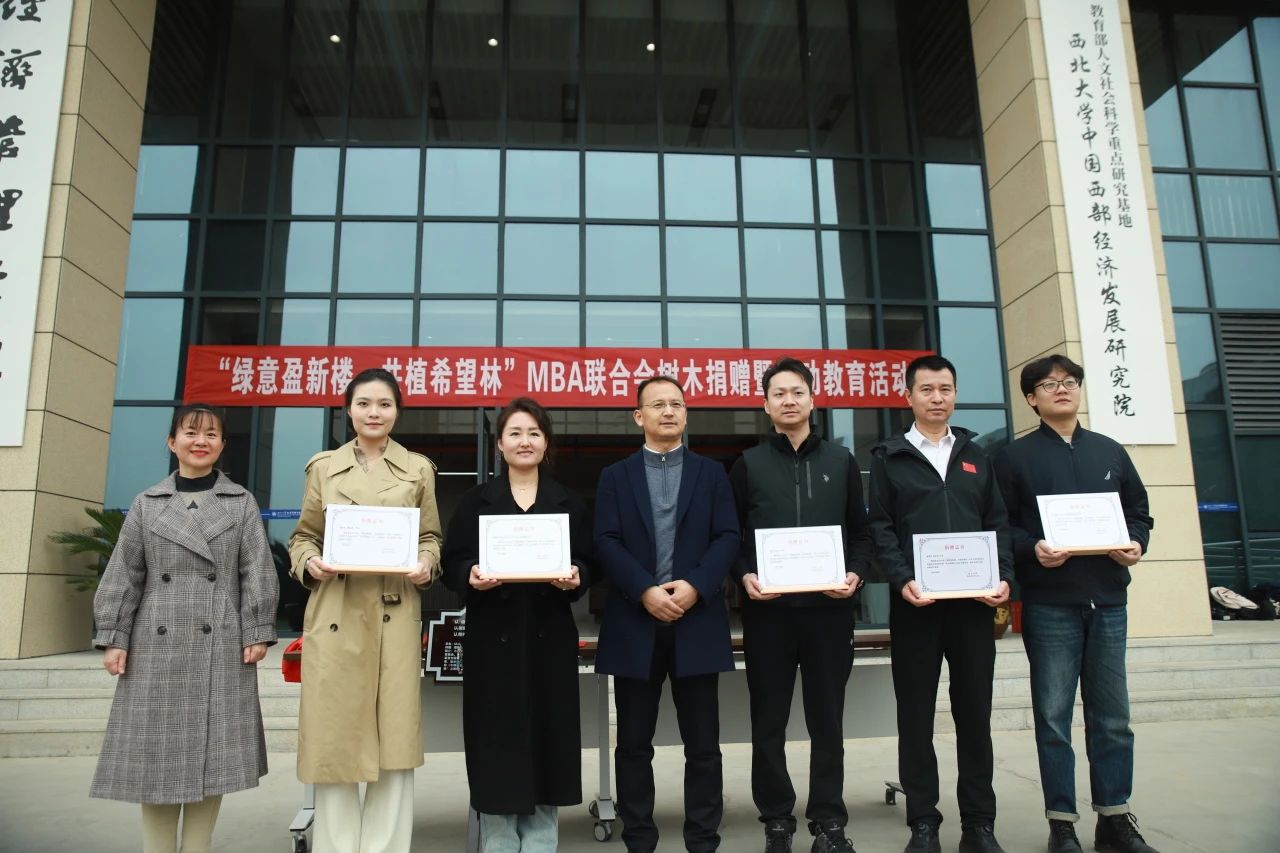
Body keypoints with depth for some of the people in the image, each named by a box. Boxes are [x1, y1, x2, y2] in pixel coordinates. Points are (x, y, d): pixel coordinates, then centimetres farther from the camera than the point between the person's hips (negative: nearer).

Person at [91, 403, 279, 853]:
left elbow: (256, 573, 2)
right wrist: (113, 637, 1)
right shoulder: (146, 504, 9)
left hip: (221, 645, -1)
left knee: (211, 750, 3)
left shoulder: (241, 502, 7)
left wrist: (257, 632, -4)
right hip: (157, 645, 1)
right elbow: (123, 575, 7)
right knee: (156, 751, 3)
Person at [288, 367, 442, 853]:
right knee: (334, 739, 4)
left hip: (396, 616, 0)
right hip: (335, 615, 0)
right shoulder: (323, 467, 10)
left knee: (394, 740, 3)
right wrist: (310, 564, -9)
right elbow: (303, 536, 12)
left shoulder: (418, 469, 9)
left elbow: (430, 537, 11)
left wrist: (427, 564, -10)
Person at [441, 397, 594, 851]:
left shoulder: (570, 503, 9)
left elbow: (588, 563, 6)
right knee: (497, 738, 2)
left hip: (549, 637, 1)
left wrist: (575, 577, -15)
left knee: (547, 734, 5)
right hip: (493, 638, -1)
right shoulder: (476, 501, 5)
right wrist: (471, 576, -19)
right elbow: (451, 563, 1)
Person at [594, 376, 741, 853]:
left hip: (697, 622, 0)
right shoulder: (615, 477, 9)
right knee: (634, 744, 8)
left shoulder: (712, 473, 10)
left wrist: (695, 587, -14)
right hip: (634, 624, 0)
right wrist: (645, 591, -15)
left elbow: (728, 538, 1)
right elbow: (605, 542, -2)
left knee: (702, 744, 6)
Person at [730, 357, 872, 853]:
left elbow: (861, 531, 10)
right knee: (768, 720, 7)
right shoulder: (748, 465, 6)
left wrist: (856, 573, -6)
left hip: (828, 606, 1)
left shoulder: (841, 461, 10)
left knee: (827, 718, 8)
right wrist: (744, 576, -12)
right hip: (767, 608, 0)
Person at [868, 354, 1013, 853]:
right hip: (916, 603, -2)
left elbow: (997, 523, 11)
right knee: (916, 715, 4)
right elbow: (881, 528, -2)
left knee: (975, 712, 8)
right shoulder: (888, 457, 6)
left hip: (974, 602, 3)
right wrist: (902, 580, -15)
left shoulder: (975, 456, 15)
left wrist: (1003, 577, -4)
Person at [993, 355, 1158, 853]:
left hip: (1108, 598, 4)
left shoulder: (1110, 452, 14)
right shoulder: (1015, 457, 2)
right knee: (1054, 717, 2)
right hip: (1049, 603, -3)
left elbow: (1139, 511, 17)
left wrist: (1135, 544, -2)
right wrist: (1033, 549, -19)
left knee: (1112, 716, 10)